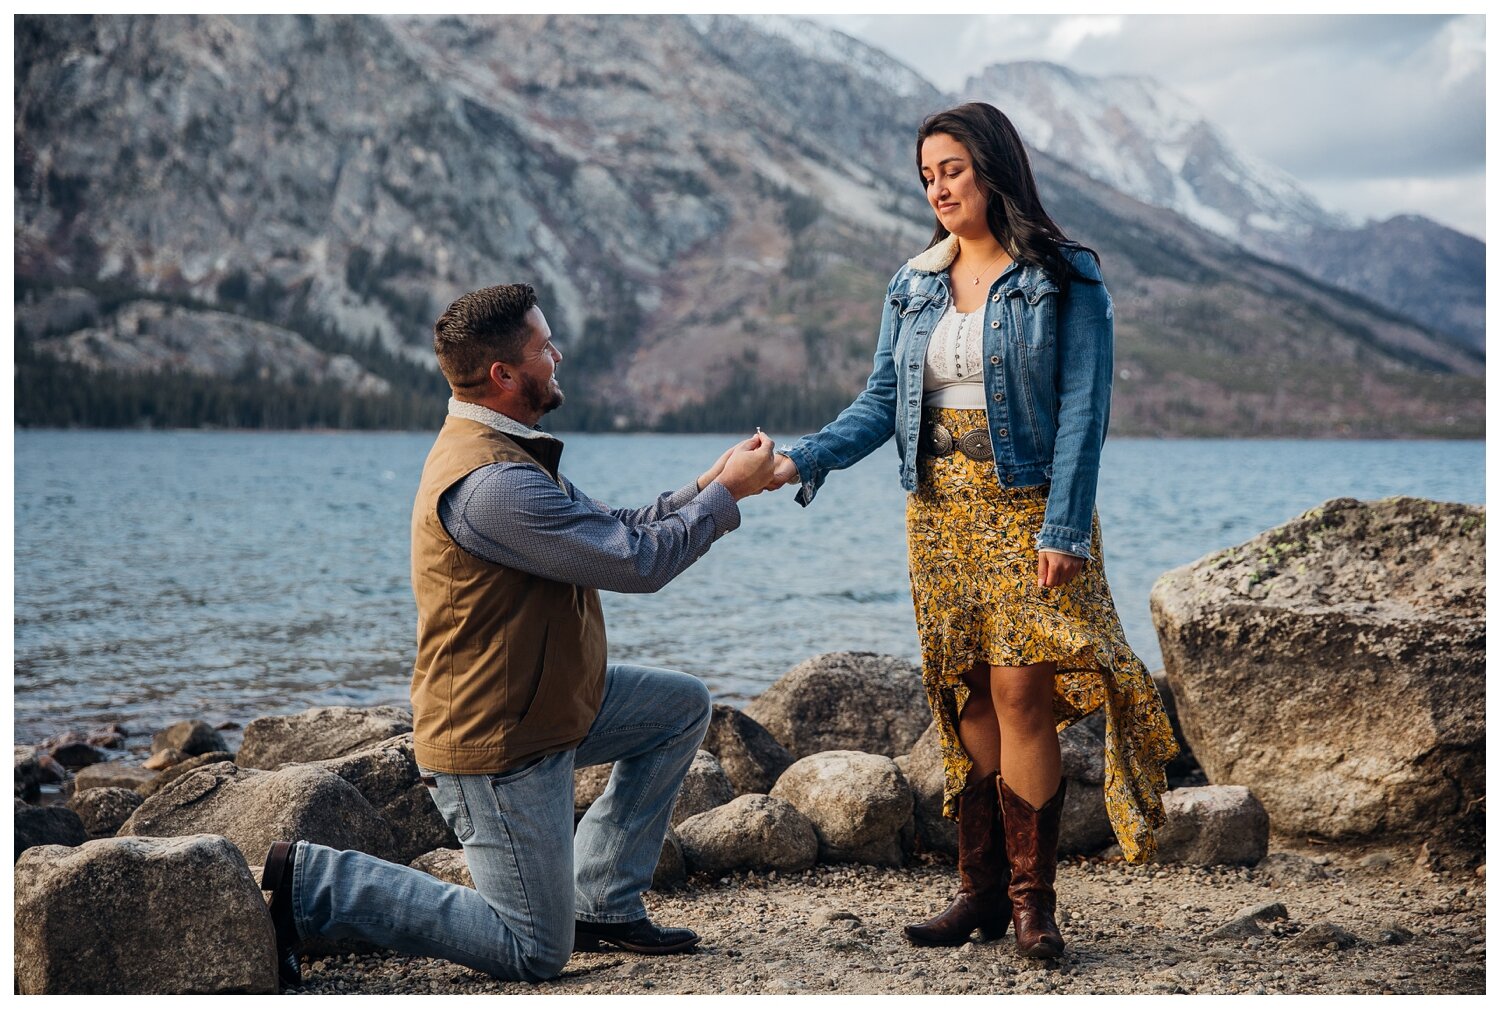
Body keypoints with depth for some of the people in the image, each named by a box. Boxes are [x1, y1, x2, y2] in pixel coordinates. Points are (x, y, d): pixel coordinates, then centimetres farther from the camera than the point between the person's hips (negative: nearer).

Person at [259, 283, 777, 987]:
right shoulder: (489, 484, -27)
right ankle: (307, 883, 0)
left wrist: (707, 486, 4)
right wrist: (727, 492, -11)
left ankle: (601, 903, 16)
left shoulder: (505, 454, 8)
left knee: (683, 705, 16)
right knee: (535, 954, -2)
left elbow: (615, 535, 14)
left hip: (543, 705, 10)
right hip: (498, 743, -10)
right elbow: (638, 563, -24)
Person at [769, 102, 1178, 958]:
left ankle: (1031, 900, -1)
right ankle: (982, 892, 12)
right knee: (965, 699, 5)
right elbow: (882, 403, 8)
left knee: (1020, 694, -10)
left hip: (1027, 509, -5)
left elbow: (1083, 410, -8)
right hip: (940, 511, 5)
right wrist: (802, 460, -8)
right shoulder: (914, 287, 12)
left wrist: (1062, 528, -16)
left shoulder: (1065, 279, -3)